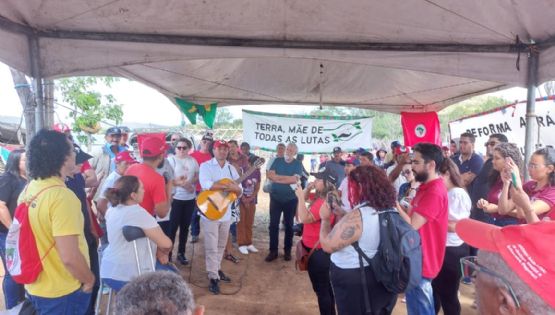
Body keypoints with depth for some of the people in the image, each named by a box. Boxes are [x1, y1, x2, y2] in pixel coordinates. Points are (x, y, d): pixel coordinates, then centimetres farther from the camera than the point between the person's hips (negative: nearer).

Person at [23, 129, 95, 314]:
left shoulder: (27, 191, 0)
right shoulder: (62, 196, -27)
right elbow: (70, 257, -29)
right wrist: (89, 279, -13)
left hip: (34, 287, 8)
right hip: (62, 293, -8)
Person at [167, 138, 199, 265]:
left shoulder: (193, 160, 9)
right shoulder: (171, 159, -4)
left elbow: (198, 177, 12)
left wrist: (192, 182, -8)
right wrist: (181, 183, -24)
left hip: (190, 198, 4)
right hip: (175, 198, -4)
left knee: (185, 226, 12)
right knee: (173, 227, 0)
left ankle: (181, 252, 24)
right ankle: (168, 253, 12)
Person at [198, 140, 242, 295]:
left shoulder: (231, 169, 9)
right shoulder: (205, 166, -6)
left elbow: (240, 192, 6)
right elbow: (205, 184, -25)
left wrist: (236, 188, -18)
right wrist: (227, 186, -26)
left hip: (226, 213, 6)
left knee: (221, 245, 18)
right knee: (211, 247, -1)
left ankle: (217, 269, 35)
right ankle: (213, 278, 8)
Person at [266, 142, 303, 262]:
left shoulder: (298, 164, -2)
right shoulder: (277, 161, 4)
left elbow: (294, 179, -17)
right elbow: (270, 175, -8)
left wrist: (277, 177, -11)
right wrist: (287, 178, -14)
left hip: (290, 199, -1)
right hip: (275, 197, 2)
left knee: (289, 225, 10)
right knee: (273, 224, 3)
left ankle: (287, 251, 21)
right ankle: (273, 251, 13)